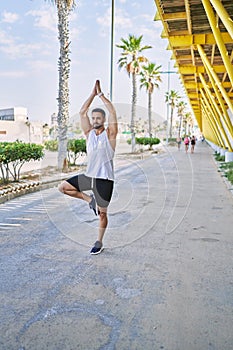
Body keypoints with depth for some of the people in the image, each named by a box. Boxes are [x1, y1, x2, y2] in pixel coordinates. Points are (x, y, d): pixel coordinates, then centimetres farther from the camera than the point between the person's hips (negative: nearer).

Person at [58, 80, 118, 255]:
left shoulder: (110, 134, -4)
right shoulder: (89, 133, 7)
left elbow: (112, 112, -15)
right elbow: (82, 112, 1)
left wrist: (101, 94, -10)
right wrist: (93, 93, -1)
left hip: (105, 179, -4)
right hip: (88, 176, 5)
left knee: (102, 213, 3)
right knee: (63, 187, -2)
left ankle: (99, 242, 23)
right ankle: (88, 199, 15)